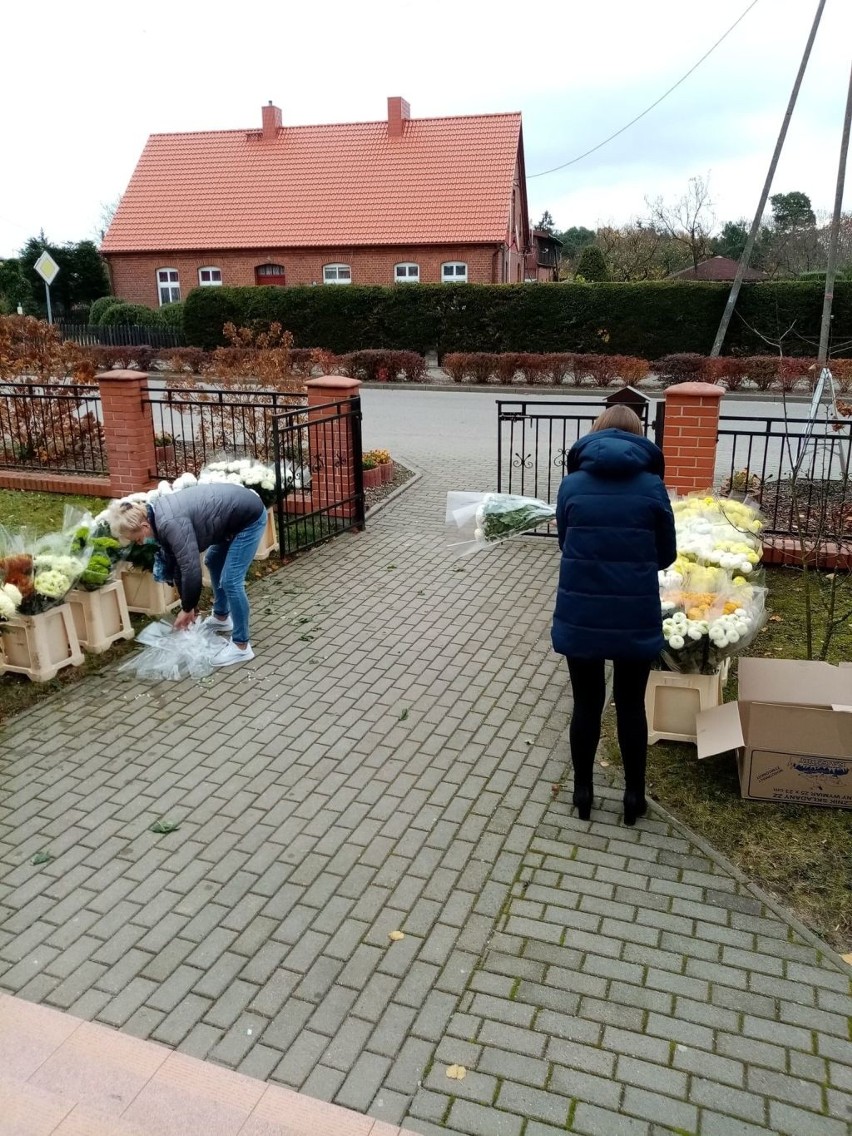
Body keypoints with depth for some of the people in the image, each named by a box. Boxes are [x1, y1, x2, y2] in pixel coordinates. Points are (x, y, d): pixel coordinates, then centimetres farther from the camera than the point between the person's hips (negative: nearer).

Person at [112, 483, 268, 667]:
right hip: (236, 513, 10)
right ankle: (221, 617, 44)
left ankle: (241, 646, 1)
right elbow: (176, 562, 10)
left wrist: (187, 609, -9)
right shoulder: (157, 515, 3)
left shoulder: (171, 524, -27)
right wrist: (188, 606, 12)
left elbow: (191, 568, -25)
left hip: (249, 516, -10)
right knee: (214, 562, 25)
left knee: (230, 581, -9)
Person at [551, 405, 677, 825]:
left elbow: (564, 543, 7)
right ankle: (634, 795, 29)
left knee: (587, 703, 15)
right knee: (631, 705, 16)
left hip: (580, 615, 1)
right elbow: (666, 555, 4)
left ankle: (583, 792, 29)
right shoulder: (652, 486, -5)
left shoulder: (572, 484, -3)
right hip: (635, 618, 0)